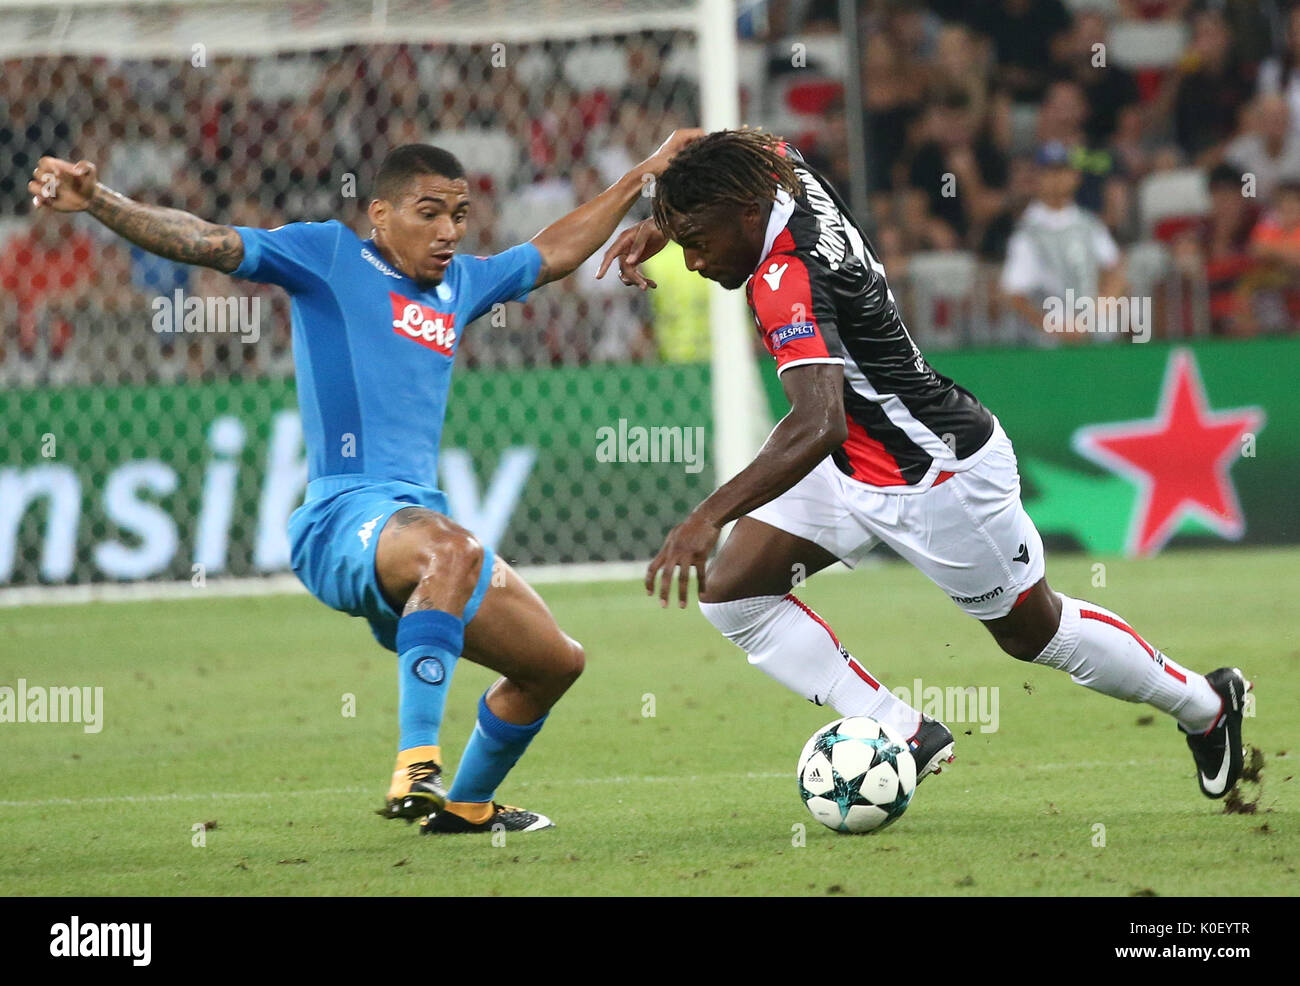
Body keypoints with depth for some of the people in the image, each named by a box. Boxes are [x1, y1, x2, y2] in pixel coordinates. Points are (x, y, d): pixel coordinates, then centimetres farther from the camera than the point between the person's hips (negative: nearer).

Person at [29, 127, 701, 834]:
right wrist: (95, 201, -20)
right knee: (452, 549, -40)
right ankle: (415, 767, -45)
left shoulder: (461, 283, 22)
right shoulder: (328, 257, 2)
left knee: (556, 661, 14)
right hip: (342, 517, -8)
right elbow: (204, 243, -7)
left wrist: (643, 176, 40)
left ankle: (466, 804, 36)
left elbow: (553, 254, 39)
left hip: (420, 517, 8)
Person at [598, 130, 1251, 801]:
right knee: (728, 591, -3)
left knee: (1033, 631, 12)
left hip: (941, 477, -9)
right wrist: (658, 227, 4)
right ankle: (903, 736, 2)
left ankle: (1206, 704, 37)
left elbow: (818, 427, -49)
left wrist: (708, 517, -57)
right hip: (852, 465, 9)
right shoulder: (791, 179, -11)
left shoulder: (787, 282, -36)